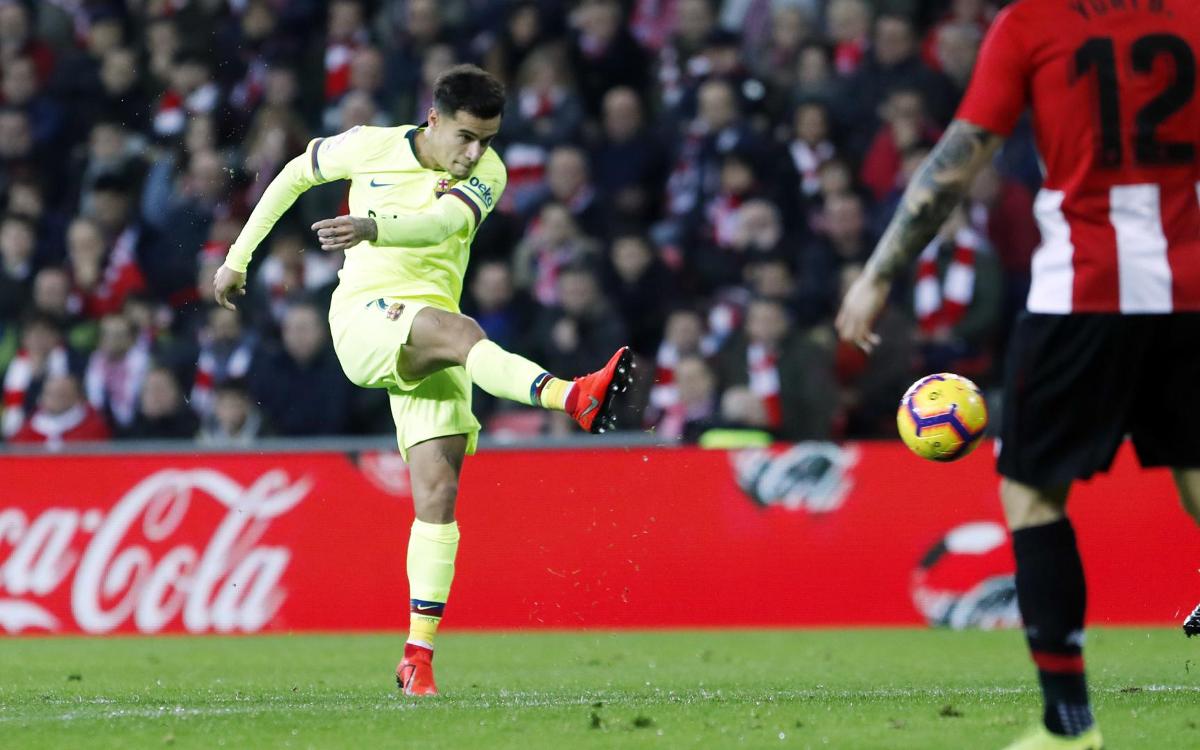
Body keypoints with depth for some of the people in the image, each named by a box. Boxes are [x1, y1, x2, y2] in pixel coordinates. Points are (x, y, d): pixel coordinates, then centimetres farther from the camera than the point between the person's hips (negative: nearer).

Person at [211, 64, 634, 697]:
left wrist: (372, 228, -39)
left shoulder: (486, 175, 2)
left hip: (428, 350, 3)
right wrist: (238, 257, 21)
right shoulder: (371, 148, 1)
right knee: (457, 330, -36)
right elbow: (294, 174, 19)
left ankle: (419, 652, -5)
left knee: (438, 489, -9)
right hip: (364, 316, -3)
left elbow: (444, 222, -19)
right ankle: (576, 398, -62)